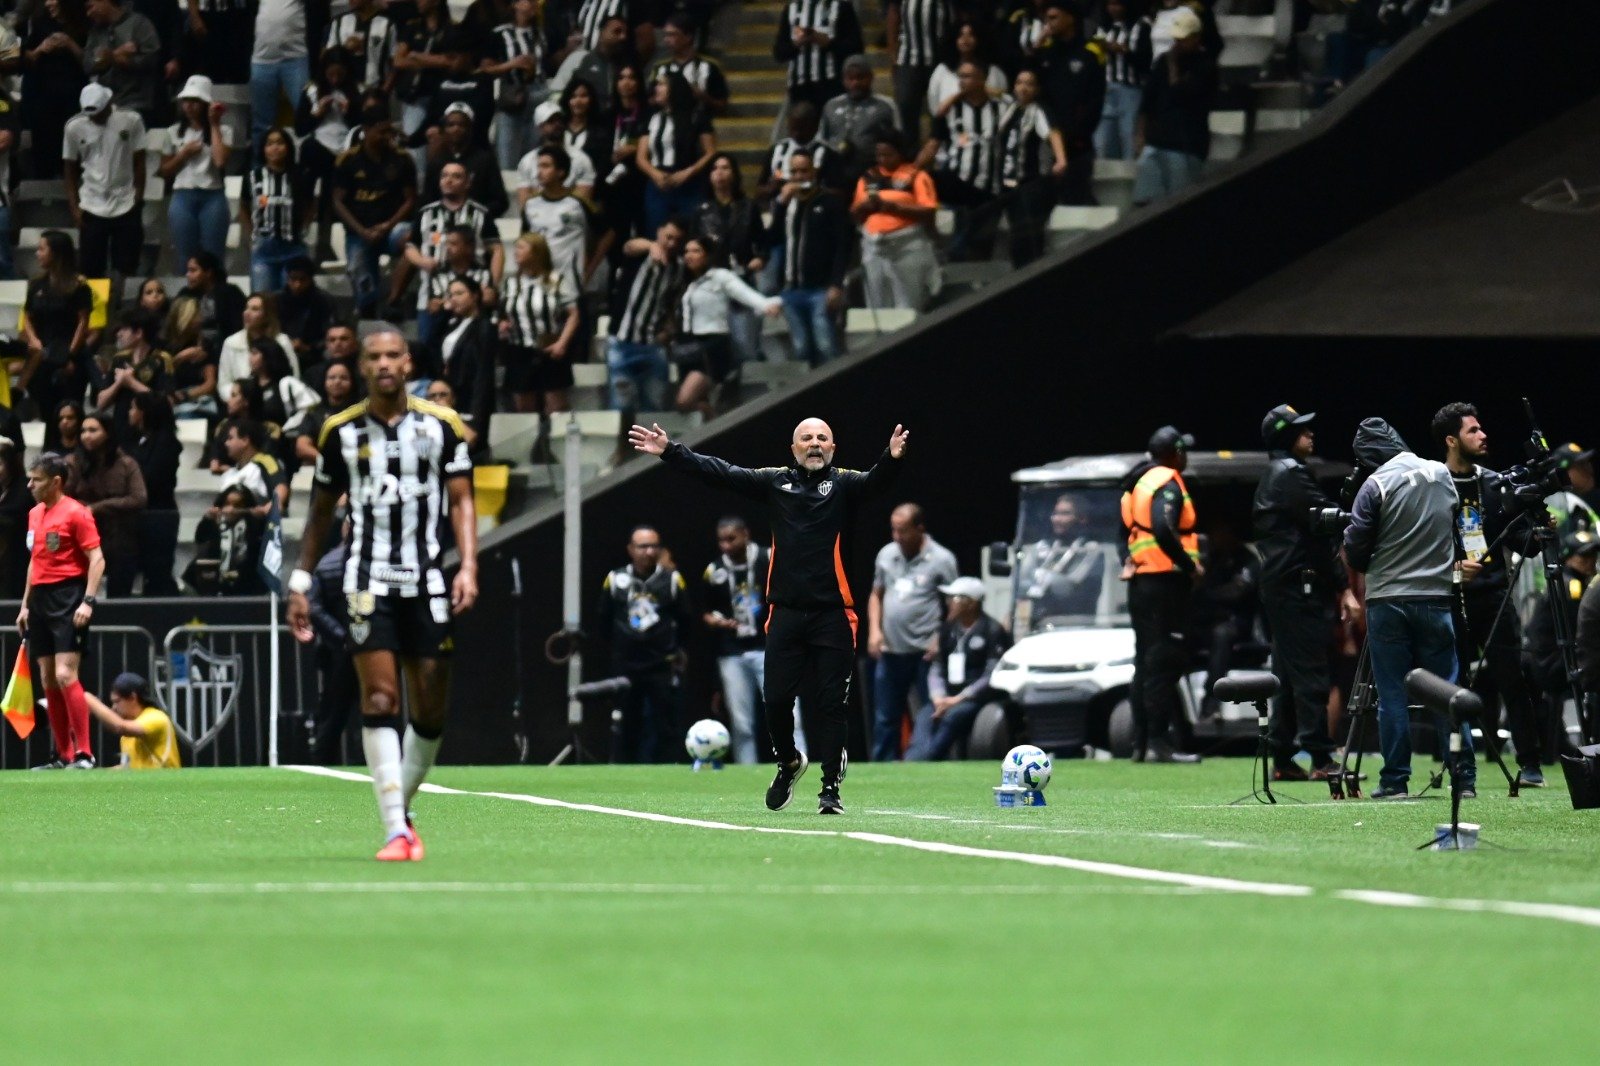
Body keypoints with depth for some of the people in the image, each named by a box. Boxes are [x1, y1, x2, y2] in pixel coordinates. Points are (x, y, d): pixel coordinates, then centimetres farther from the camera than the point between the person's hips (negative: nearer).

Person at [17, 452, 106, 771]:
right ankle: (64, 756, 10)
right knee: (48, 681, 6)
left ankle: (84, 753, -14)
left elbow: (97, 559, -12)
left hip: (67, 598, -8)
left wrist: (88, 601, -21)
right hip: (40, 599, 8)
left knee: (65, 675, -16)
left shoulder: (75, 513, -9)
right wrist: (25, 605, 21)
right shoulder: (35, 514, 16)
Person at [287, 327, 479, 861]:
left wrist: (468, 566, -9)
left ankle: (402, 805, 25)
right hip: (369, 578, -1)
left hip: (427, 581, 1)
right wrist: (300, 581, 13)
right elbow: (322, 510, 15)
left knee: (430, 710, 2)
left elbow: (461, 500, 4)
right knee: (380, 697, -13)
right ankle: (395, 831, -15)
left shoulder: (441, 425, 4)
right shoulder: (341, 432, 6)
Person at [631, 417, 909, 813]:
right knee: (776, 698, 4)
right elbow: (719, 473, 8)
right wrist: (670, 452, 1)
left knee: (831, 703, -1)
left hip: (832, 615, -3)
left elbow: (873, 482, -18)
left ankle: (831, 787, 7)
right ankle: (789, 762, 30)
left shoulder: (844, 484, 2)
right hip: (786, 613, 3)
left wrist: (891, 459, -40)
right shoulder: (775, 482, 10)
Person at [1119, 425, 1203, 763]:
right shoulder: (1168, 483, -11)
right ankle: (1159, 741, -12)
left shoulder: (1137, 482, 17)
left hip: (1140, 580, 9)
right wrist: (1190, 564, -17)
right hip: (1165, 580, -9)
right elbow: (1163, 530, -26)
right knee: (1164, 663, -9)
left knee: (1146, 663, 13)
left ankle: (1141, 742, 14)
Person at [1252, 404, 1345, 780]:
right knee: (1311, 673, -11)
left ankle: (1282, 759, 11)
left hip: (1276, 584, 10)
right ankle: (1321, 758, -14)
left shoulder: (1269, 479, 20)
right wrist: (1343, 587, -14)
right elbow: (1321, 529, -15)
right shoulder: (1294, 474, -11)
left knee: (1287, 674, 11)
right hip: (1301, 586, -10)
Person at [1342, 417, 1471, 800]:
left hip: (1387, 601, -3)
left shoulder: (1376, 486, -10)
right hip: (1436, 596, 3)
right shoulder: (1442, 476, 4)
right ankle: (1465, 777, 4)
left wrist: (1360, 564, 13)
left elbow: (1355, 550, -7)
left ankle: (1395, 780, 0)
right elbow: (1456, 528, 16)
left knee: (1392, 695, 1)